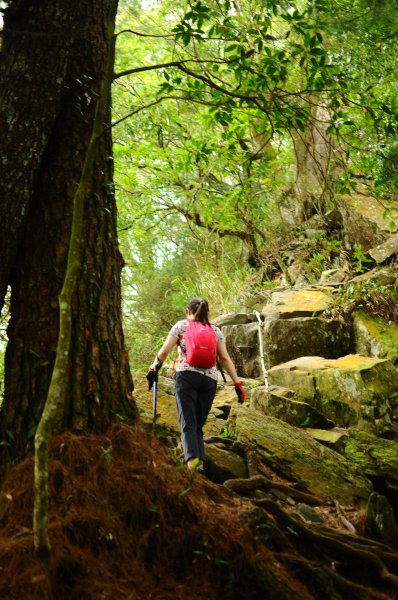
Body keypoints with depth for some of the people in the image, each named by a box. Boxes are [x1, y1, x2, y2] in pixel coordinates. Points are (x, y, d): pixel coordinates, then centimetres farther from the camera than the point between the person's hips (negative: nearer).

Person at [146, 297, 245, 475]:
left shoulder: (181, 325, 11)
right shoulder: (216, 330, 17)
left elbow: (164, 351, 3)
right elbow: (225, 358, 8)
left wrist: (153, 369, 16)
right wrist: (237, 383, 8)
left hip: (186, 376, -3)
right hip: (210, 379, 3)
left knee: (188, 423, -7)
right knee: (198, 424, 11)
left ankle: (192, 459, -29)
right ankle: (200, 460, -5)